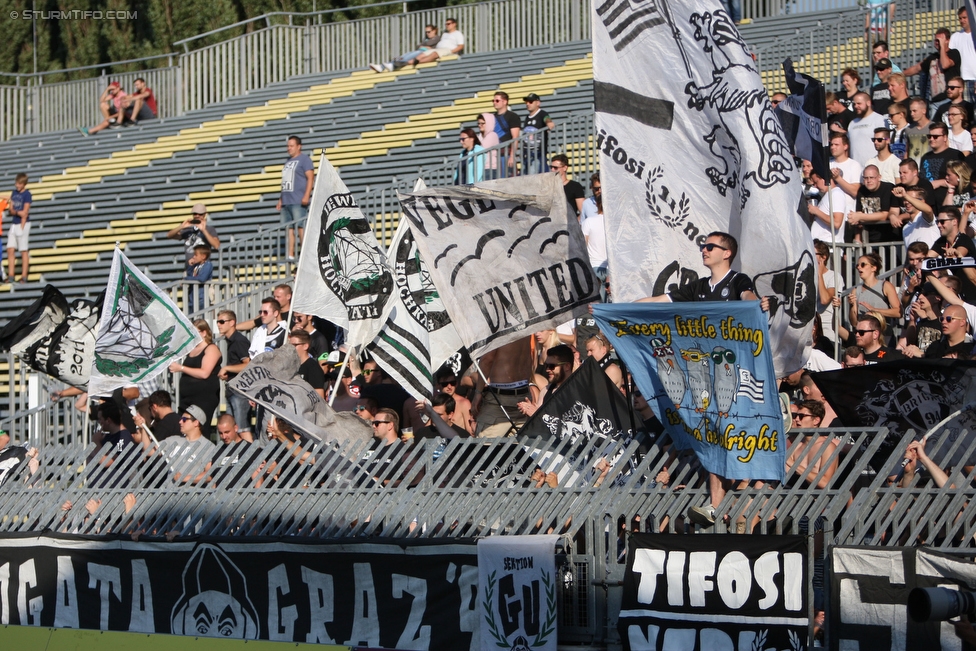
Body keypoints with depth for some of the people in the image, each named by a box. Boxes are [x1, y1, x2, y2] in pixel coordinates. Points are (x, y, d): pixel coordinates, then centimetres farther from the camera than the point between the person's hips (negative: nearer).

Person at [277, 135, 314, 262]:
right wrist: (281, 199, 22)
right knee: (288, 228, 3)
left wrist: (306, 196, -19)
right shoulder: (288, 161, 24)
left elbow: (310, 178, -10)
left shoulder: (304, 159, -1)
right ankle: (290, 255, 3)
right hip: (286, 202, 8)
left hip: (298, 201, -8)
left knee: (300, 227, -11)